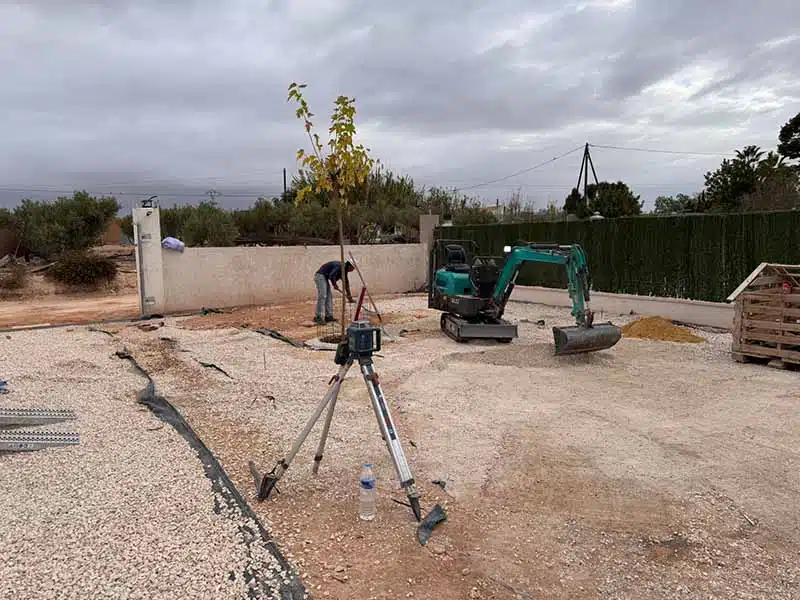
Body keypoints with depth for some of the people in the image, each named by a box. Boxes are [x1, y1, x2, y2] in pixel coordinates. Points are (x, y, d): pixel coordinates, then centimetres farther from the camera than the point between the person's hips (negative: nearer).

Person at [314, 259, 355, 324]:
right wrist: (335, 285, -16)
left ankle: (328, 316, 10)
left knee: (329, 296, 8)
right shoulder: (339, 266, -20)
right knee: (322, 296, -15)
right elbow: (331, 276, -33)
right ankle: (317, 317, -17)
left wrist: (349, 295, 20)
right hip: (320, 276, -10)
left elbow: (346, 282, 19)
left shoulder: (344, 269, 11)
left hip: (324, 278, 10)